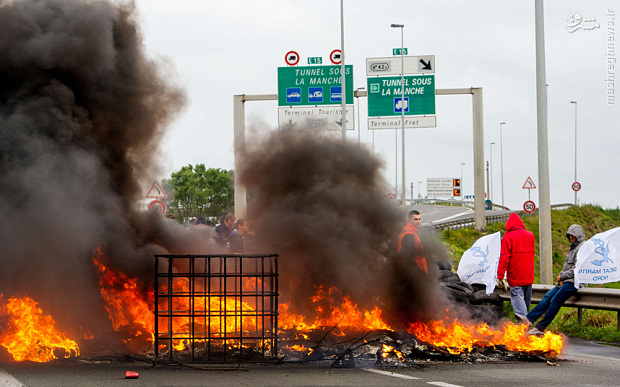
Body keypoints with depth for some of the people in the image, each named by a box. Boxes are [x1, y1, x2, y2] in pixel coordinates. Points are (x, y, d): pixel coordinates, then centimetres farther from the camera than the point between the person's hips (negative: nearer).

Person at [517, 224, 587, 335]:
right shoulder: (574, 247, 22)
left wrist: (562, 276, -7)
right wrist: (561, 277, 4)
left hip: (575, 281, -9)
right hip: (566, 280, 9)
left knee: (555, 300, -17)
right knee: (548, 296, -3)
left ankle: (541, 327, -14)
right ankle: (530, 318, -11)